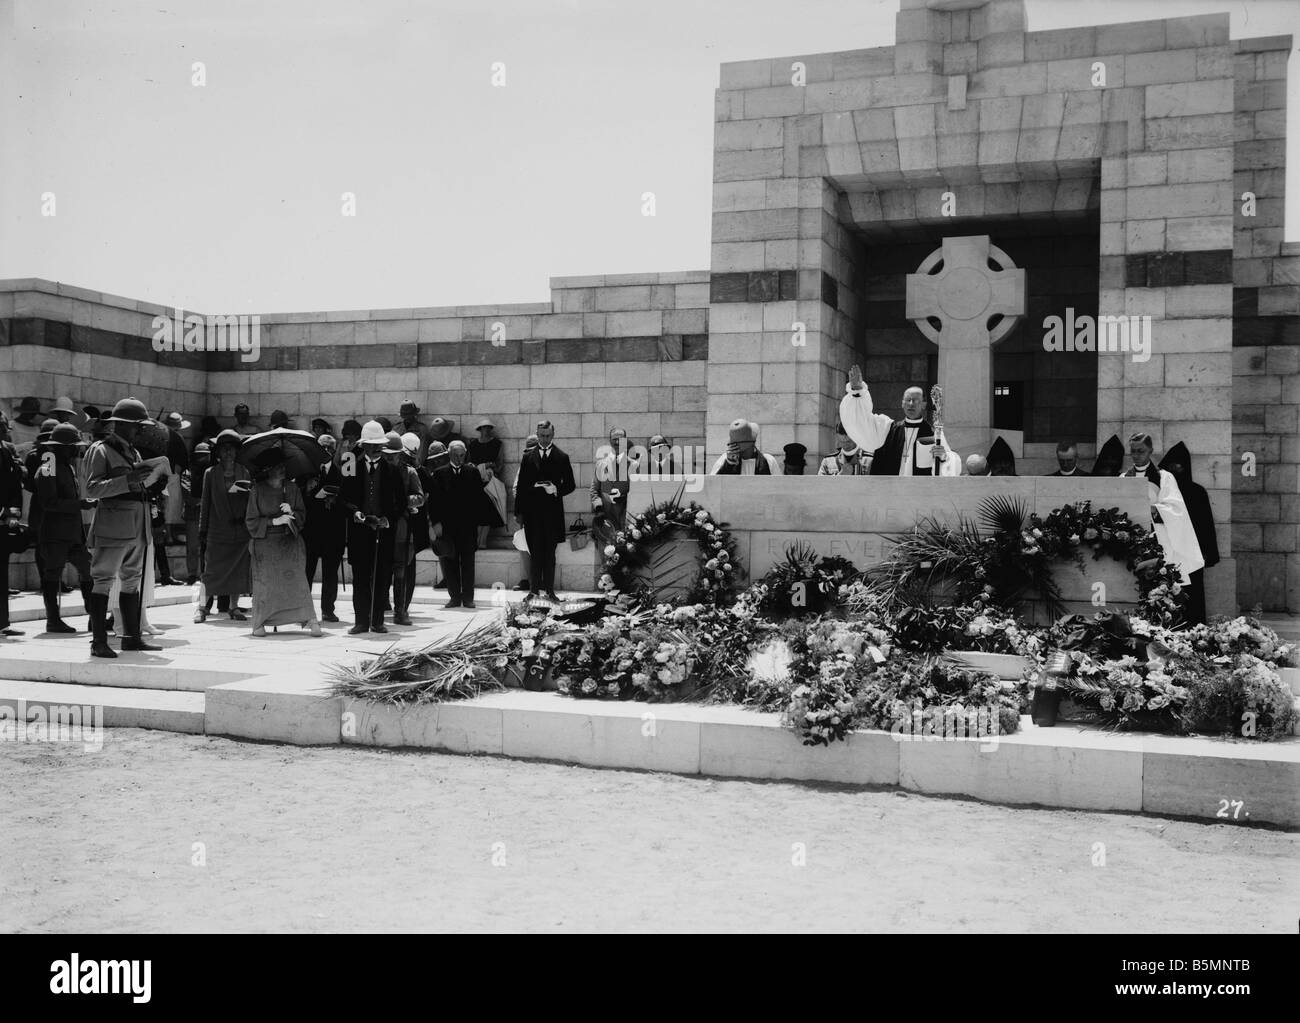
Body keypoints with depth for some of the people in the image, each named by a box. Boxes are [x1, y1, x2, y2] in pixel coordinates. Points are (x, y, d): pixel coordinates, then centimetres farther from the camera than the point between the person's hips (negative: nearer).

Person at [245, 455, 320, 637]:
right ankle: (259, 623, 8)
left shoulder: (292, 488, 7)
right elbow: (251, 521, -3)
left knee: (296, 578, -9)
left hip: (289, 542, 2)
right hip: (264, 543, -2)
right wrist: (274, 521, -12)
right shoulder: (257, 490, -3)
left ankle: (311, 619, -13)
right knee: (264, 581, -4)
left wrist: (291, 513, -13)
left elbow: (302, 515, 8)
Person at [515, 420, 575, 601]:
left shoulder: (562, 458, 5)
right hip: (532, 512, 1)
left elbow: (570, 485, 6)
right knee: (535, 552, 3)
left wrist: (557, 490, -14)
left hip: (553, 512, -1)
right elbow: (521, 486, 7)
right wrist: (519, 511, 1)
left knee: (550, 553, 4)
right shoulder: (528, 458, 8)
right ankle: (534, 589, 10)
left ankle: (550, 590, 9)